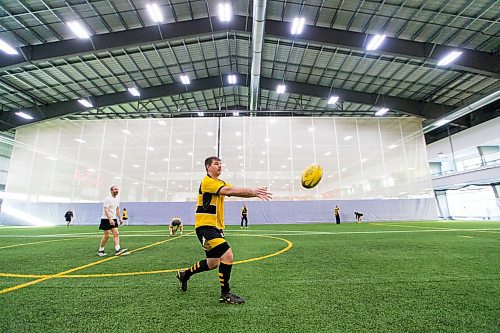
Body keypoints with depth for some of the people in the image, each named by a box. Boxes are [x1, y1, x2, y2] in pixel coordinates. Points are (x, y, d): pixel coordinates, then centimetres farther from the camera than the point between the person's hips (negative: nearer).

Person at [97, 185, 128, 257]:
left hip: (113, 219, 7)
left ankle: (118, 250, -7)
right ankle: (100, 250, 16)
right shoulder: (107, 199, -14)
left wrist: (120, 218, 15)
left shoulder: (117, 199, 10)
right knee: (107, 235, -3)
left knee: (116, 234, -3)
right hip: (106, 219, -7)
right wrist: (110, 219, -34)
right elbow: (106, 210, -23)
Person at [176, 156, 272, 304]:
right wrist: (253, 191, -30)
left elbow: (235, 192, -1)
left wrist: (255, 193, -16)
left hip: (216, 227, 9)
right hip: (205, 226, -9)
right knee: (227, 255, -18)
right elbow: (229, 190, -28)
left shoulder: (221, 183, 14)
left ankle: (184, 274, 41)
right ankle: (225, 294, 2)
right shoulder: (207, 181, -14)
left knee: (213, 263, 17)